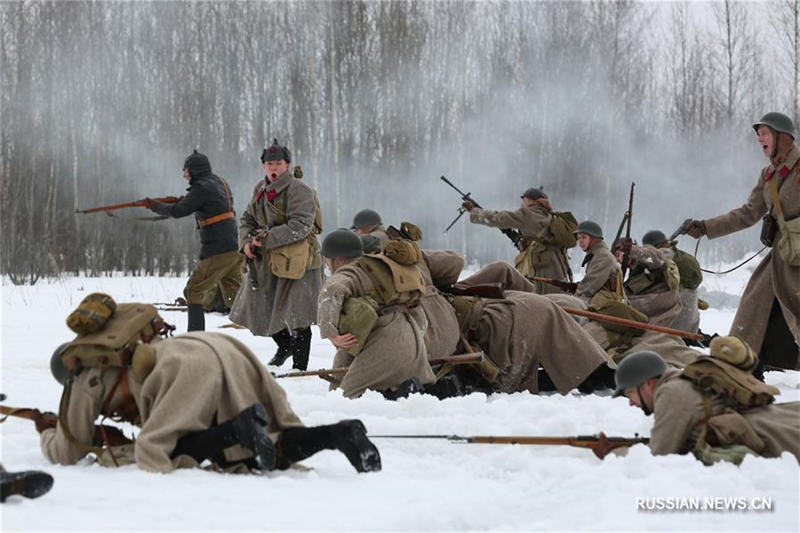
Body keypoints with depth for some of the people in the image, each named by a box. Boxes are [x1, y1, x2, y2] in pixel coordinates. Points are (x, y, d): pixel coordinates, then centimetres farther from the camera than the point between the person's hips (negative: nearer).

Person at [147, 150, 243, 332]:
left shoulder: (202, 187, -11)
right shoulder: (219, 182, 16)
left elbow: (178, 212, -11)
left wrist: (155, 206, 4)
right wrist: (182, 200, 14)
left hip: (218, 250, -9)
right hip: (234, 248, 9)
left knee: (194, 291, -1)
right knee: (233, 297, 14)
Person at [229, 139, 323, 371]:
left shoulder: (299, 190, -13)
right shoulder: (260, 189, 12)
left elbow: (300, 226, -22)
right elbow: (247, 219, 18)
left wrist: (267, 239, -23)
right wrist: (246, 241, -3)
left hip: (296, 261, -8)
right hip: (266, 261, 8)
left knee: (296, 317, -7)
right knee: (260, 308, 15)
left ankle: (299, 367, 2)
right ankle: (285, 346, 40)